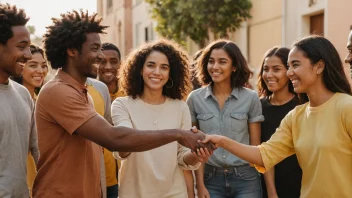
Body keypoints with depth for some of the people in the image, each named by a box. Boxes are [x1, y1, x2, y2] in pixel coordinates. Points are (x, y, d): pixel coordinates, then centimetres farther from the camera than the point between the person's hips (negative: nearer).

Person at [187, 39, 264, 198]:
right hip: (211, 179, 1)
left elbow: (255, 146, 2)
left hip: (245, 179, 0)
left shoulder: (251, 98, -1)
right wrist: (200, 185, -1)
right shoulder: (195, 99, 0)